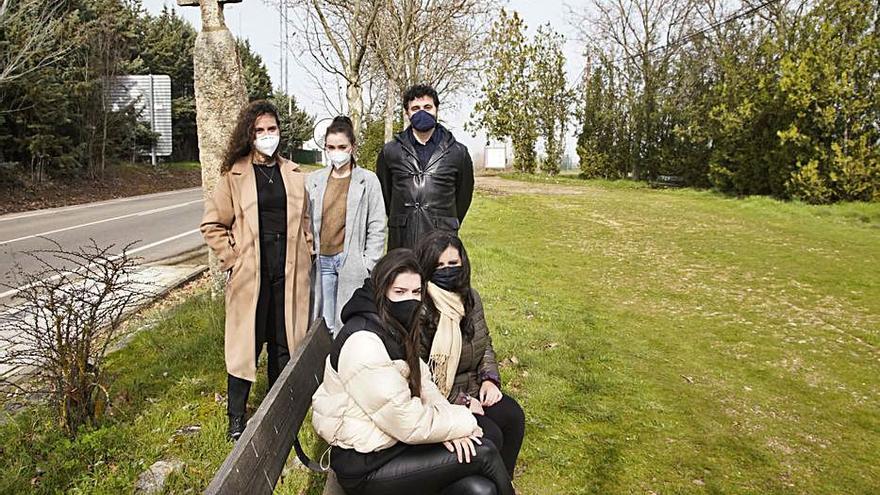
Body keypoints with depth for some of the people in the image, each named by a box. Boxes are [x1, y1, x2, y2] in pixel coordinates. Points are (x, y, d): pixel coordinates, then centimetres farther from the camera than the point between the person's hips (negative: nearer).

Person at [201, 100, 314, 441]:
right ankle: (236, 418, 18)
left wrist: (306, 258, 9)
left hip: (289, 272, 3)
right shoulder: (234, 175, 0)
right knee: (247, 343, 3)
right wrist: (231, 260, -3)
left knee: (285, 342, 10)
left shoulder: (293, 174, 9)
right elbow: (212, 224, 4)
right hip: (250, 273, -3)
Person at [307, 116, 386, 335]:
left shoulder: (368, 181, 2)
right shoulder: (313, 180, 11)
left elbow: (376, 228, 0)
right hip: (321, 261, 3)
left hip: (353, 263, -3)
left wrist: (369, 266, -5)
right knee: (325, 324, 6)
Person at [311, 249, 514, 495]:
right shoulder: (363, 343, -25)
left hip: (392, 443, 7)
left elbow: (422, 382, 6)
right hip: (365, 467, -7)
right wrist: (462, 423, -10)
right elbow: (410, 424, -23)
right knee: (483, 454, -11)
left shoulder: (395, 328, 4)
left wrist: (449, 427, -11)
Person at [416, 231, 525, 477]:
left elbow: (485, 344, 16)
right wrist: (460, 401, -18)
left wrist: (489, 378, -2)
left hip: (471, 388, 7)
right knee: (489, 435, -21)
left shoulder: (470, 297, 3)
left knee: (513, 416, -13)